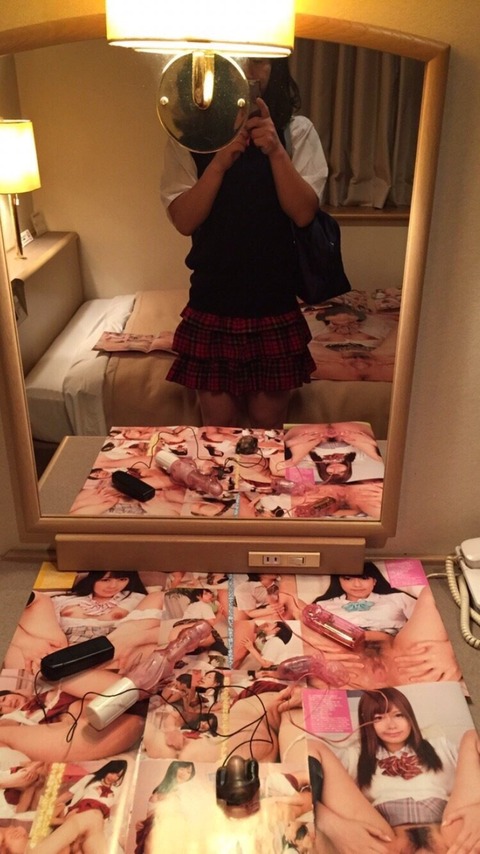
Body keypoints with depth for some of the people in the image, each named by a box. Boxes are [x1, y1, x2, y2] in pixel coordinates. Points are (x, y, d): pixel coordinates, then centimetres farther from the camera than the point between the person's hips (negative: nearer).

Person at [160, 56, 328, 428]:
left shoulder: (297, 132, 0)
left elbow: (304, 212, -10)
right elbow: (183, 220, -9)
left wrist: (275, 150, -23)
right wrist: (220, 162, -21)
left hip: (276, 303, 0)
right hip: (212, 303, 0)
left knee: (269, 422, 12)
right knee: (218, 424, 9)